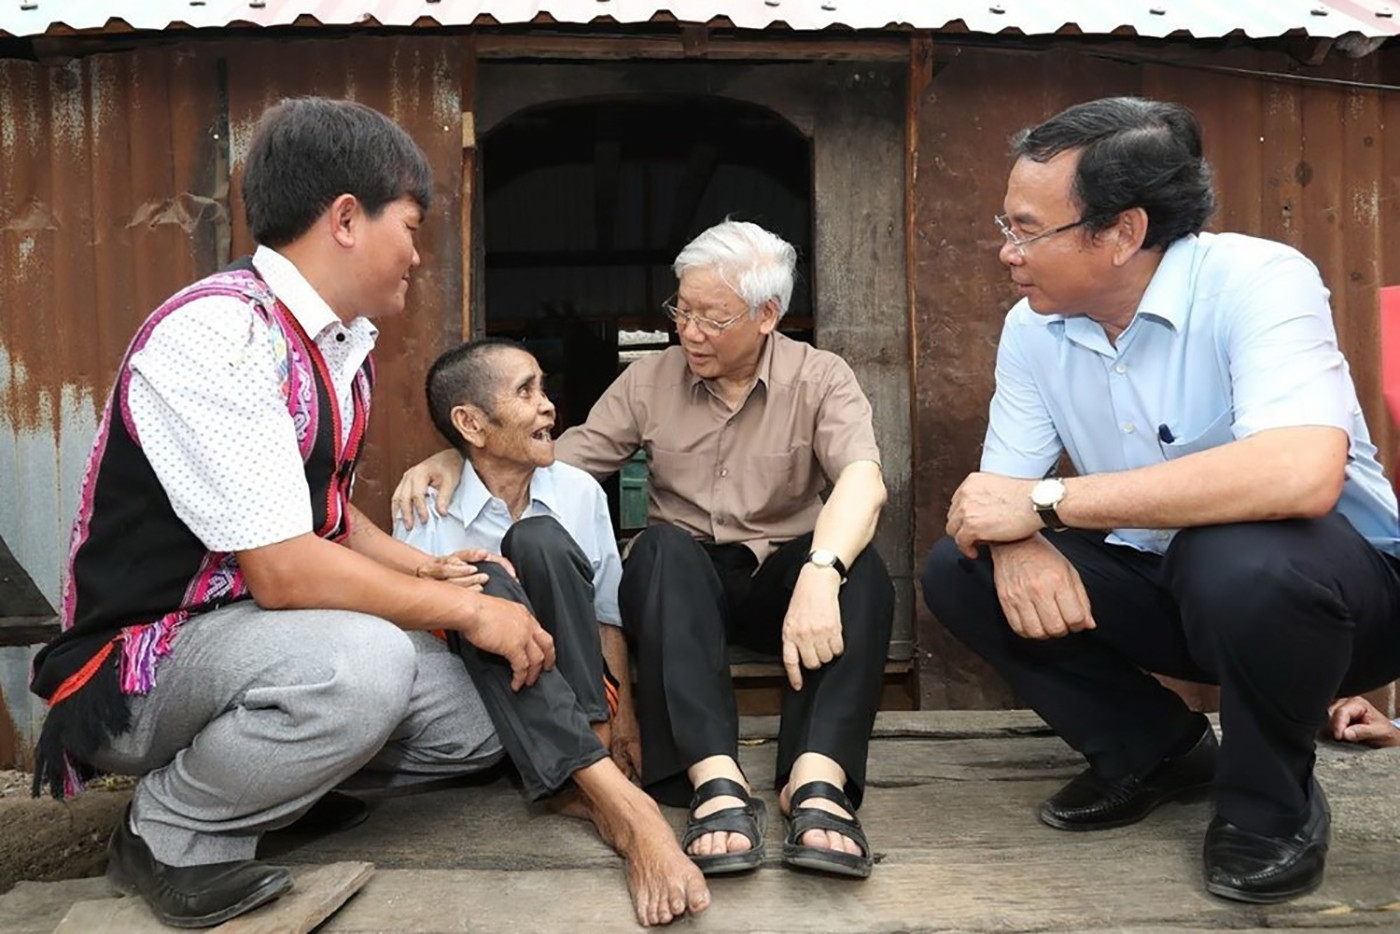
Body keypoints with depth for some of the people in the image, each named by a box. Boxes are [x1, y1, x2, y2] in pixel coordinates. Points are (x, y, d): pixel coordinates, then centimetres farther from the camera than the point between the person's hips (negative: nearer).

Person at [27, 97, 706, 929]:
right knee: (359, 662, -37)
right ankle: (172, 834, -10)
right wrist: (463, 611, -19)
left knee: (493, 715, 3)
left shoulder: (345, 345, 4)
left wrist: (424, 571, 1)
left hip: (266, 633, 8)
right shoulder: (217, 336, -24)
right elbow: (284, 571, -28)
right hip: (145, 662, -8)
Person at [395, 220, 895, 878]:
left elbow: (862, 479, -21)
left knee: (858, 566, -32)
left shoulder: (820, 379, -2)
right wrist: (455, 457, -14)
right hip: (679, 581, 1)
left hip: (780, 578, 0)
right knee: (663, 545, -34)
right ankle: (715, 781, -45)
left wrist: (820, 574, -41)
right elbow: (559, 463, 4)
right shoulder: (649, 381, 6)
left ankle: (816, 780, -45)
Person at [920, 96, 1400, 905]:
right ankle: (1156, 751, 10)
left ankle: (1272, 800, -7)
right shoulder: (1032, 328, -5)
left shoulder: (1257, 281, -24)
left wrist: (1046, 500, -37)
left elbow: (1302, 474, -41)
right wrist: (1017, 542, -28)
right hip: (1164, 583, 6)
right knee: (958, 572, -9)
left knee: (1239, 559, -39)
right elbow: (1002, 488, -1)